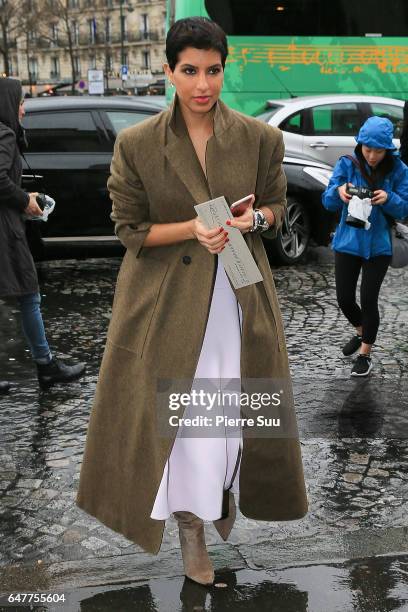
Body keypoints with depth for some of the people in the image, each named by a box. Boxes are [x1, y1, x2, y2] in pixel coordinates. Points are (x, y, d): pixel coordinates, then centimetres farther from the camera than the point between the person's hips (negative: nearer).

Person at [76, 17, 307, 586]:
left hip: (239, 296, 2)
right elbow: (130, 228, -3)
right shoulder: (136, 144, -8)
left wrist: (254, 219, -14)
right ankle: (190, 523, 26)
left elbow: (277, 205, 10)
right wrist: (193, 228, -19)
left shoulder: (260, 138, -4)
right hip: (167, 298, -1)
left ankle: (225, 492, 42)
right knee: (176, 408, 4)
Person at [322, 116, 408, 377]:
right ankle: (361, 332, 37)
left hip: (378, 246, -1)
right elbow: (328, 202, -8)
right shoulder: (347, 164, -5)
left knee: (369, 299, -2)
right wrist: (338, 191, -31)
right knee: (345, 299, 4)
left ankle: (365, 354, 19)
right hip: (348, 242, 2)